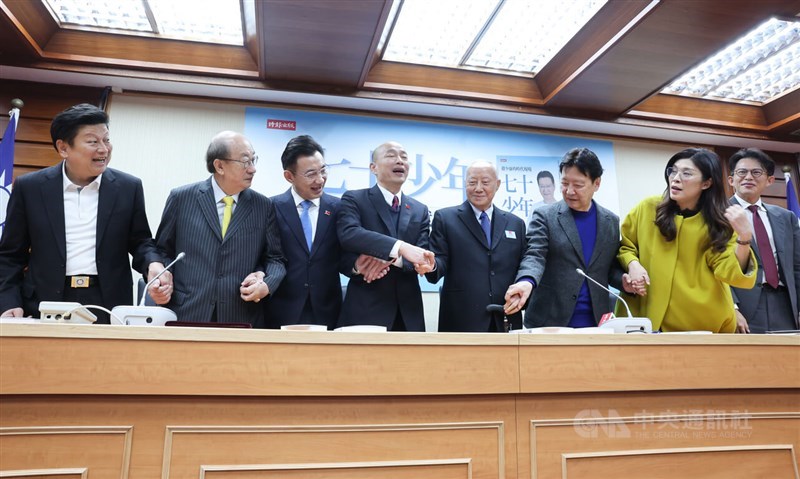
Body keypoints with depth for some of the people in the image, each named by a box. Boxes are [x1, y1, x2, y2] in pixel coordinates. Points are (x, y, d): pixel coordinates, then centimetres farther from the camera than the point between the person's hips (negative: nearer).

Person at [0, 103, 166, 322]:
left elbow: (140, 242, 7)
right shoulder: (29, 187, 2)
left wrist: (154, 263, -15)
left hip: (109, 304, 0)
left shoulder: (129, 187, 2)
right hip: (46, 305, 0)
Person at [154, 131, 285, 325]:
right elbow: (163, 251, 9)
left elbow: (275, 258, 5)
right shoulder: (181, 198, 1)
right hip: (187, 316, 0)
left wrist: (266, 284, -12)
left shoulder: (264, 207, 2)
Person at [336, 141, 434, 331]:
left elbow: (422, 260, 1)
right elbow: (348, 234, -20)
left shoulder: (420, 210, 10)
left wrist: (390, 260, -19)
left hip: (407, 313, 4)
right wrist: (400, 247, -30)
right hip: (365, 310, -4)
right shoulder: (354, 199, -1)